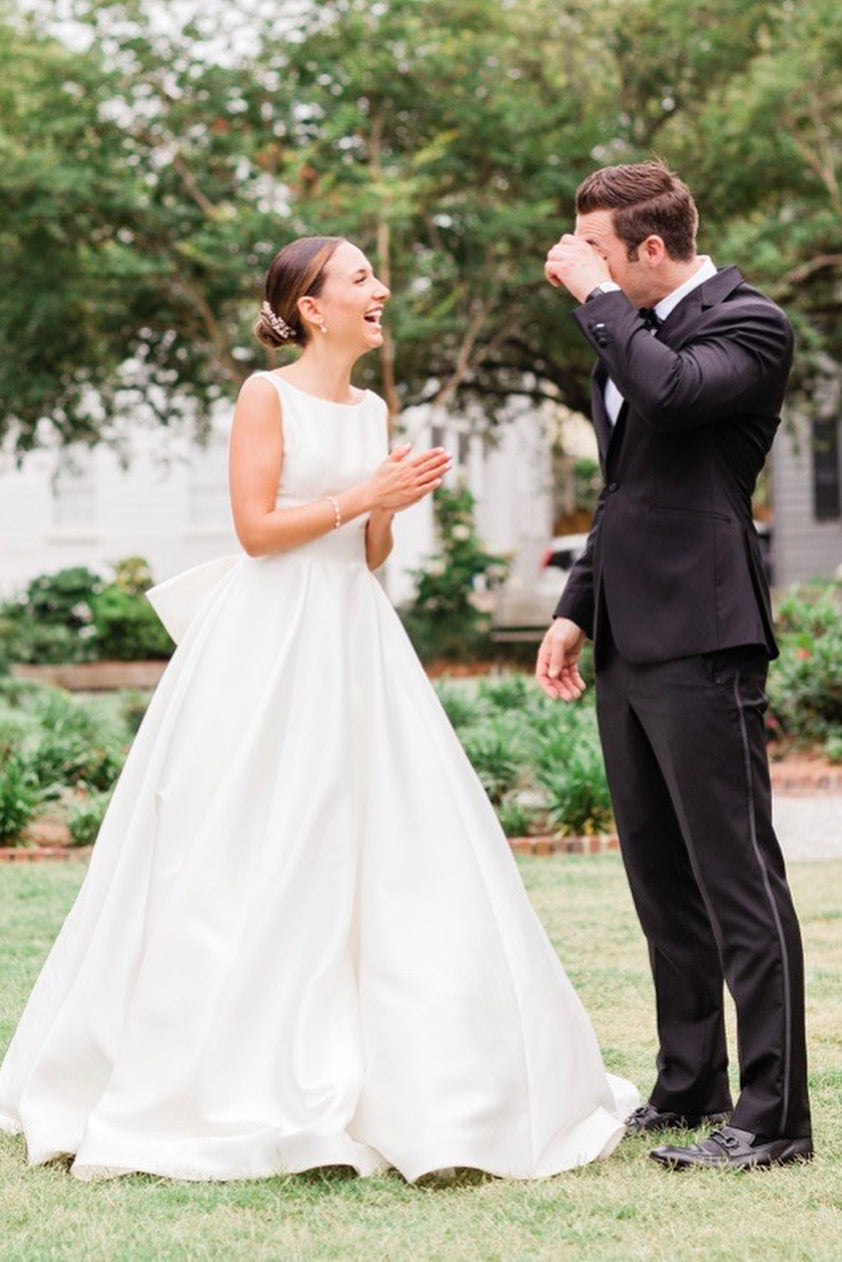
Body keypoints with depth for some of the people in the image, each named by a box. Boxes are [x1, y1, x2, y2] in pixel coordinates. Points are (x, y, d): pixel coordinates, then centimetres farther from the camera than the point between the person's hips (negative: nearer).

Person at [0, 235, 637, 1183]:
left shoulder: (373, 411, 14)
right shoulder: (267, 395, -5)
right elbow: (257, 527, -12)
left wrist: (394, 506, -2)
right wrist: (365, 494, -12)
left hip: (354, 640, 7)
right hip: (269, 643, -7)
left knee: (390, 847, 3)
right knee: (250, 862, -3)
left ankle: (411, 1079, 10)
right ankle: (223, 1076, 9)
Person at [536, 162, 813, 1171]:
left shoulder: (747, 323, -8)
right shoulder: (635, 332, 19)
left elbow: (671, 391, -29)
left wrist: (598, 296, -16)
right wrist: (575, 610, 19)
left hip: (699, 641, -9)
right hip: (626, 643, 9)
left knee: (737, 874, -8)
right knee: (660, 877, 14)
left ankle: (772, 1115, -5)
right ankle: (690, 1085, 24)